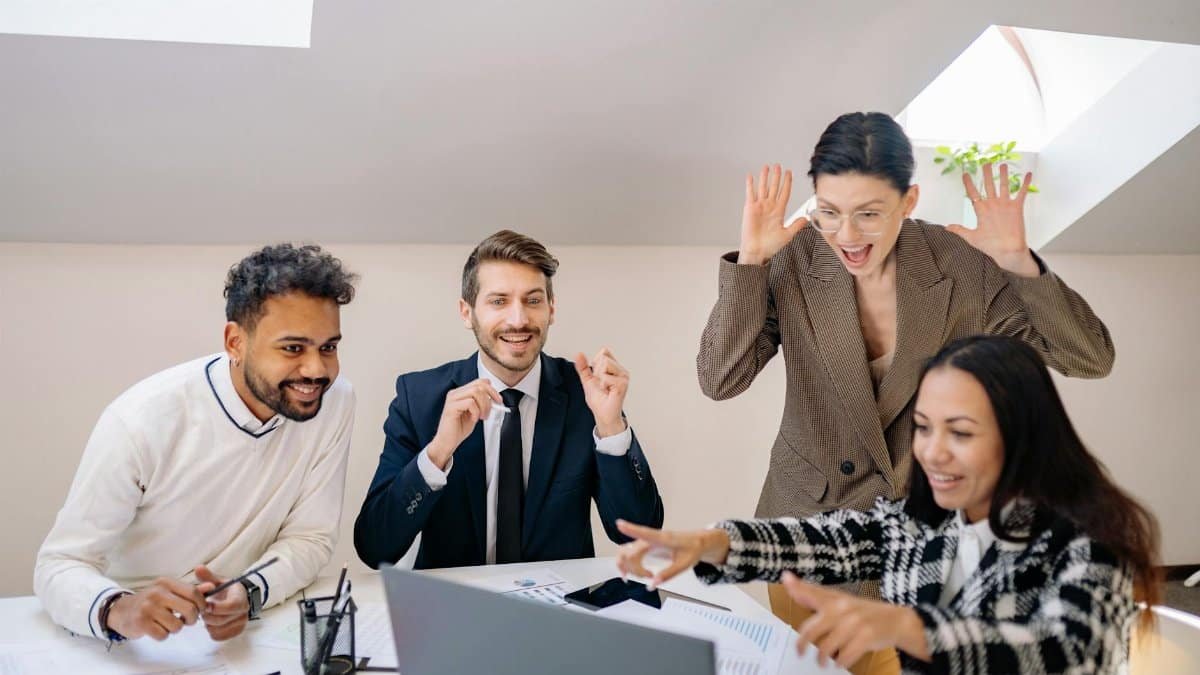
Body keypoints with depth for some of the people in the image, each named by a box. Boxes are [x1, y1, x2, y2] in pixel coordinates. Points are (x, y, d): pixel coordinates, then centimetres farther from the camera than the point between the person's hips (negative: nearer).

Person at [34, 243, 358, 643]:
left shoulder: (335, 402, -11)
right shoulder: (141, 421, -19)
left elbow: (311, 536, -4)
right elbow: (60, 565, -14)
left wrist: (249, 593, -23)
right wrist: (116, 610, -34)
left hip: (246, 633, 1)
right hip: (131, 644, 0)